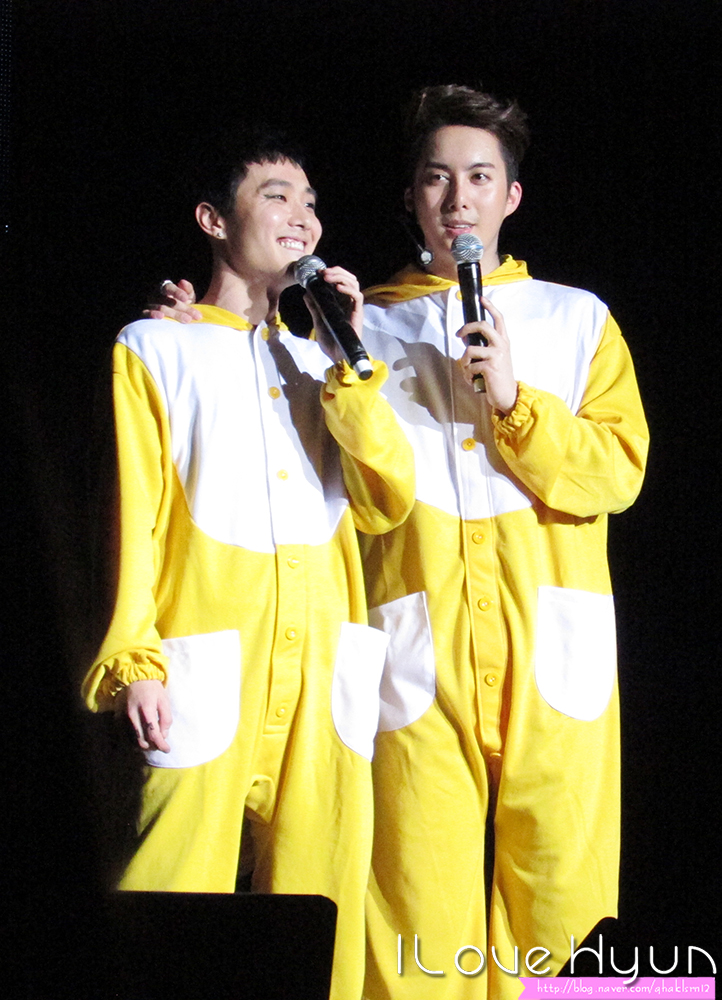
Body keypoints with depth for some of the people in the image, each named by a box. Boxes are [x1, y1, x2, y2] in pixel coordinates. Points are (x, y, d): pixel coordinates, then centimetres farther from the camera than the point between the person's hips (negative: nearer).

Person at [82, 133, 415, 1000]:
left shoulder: (321, 360, 20)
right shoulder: (156, 348, 9)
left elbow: (388, 503, 7)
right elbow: (137, 514, 1)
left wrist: (350, 362, 1)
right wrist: (133, 660, -9)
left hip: (323, 672, 4)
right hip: (210, 666, -4)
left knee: (323, 898, 0)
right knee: (183, 892, -10)